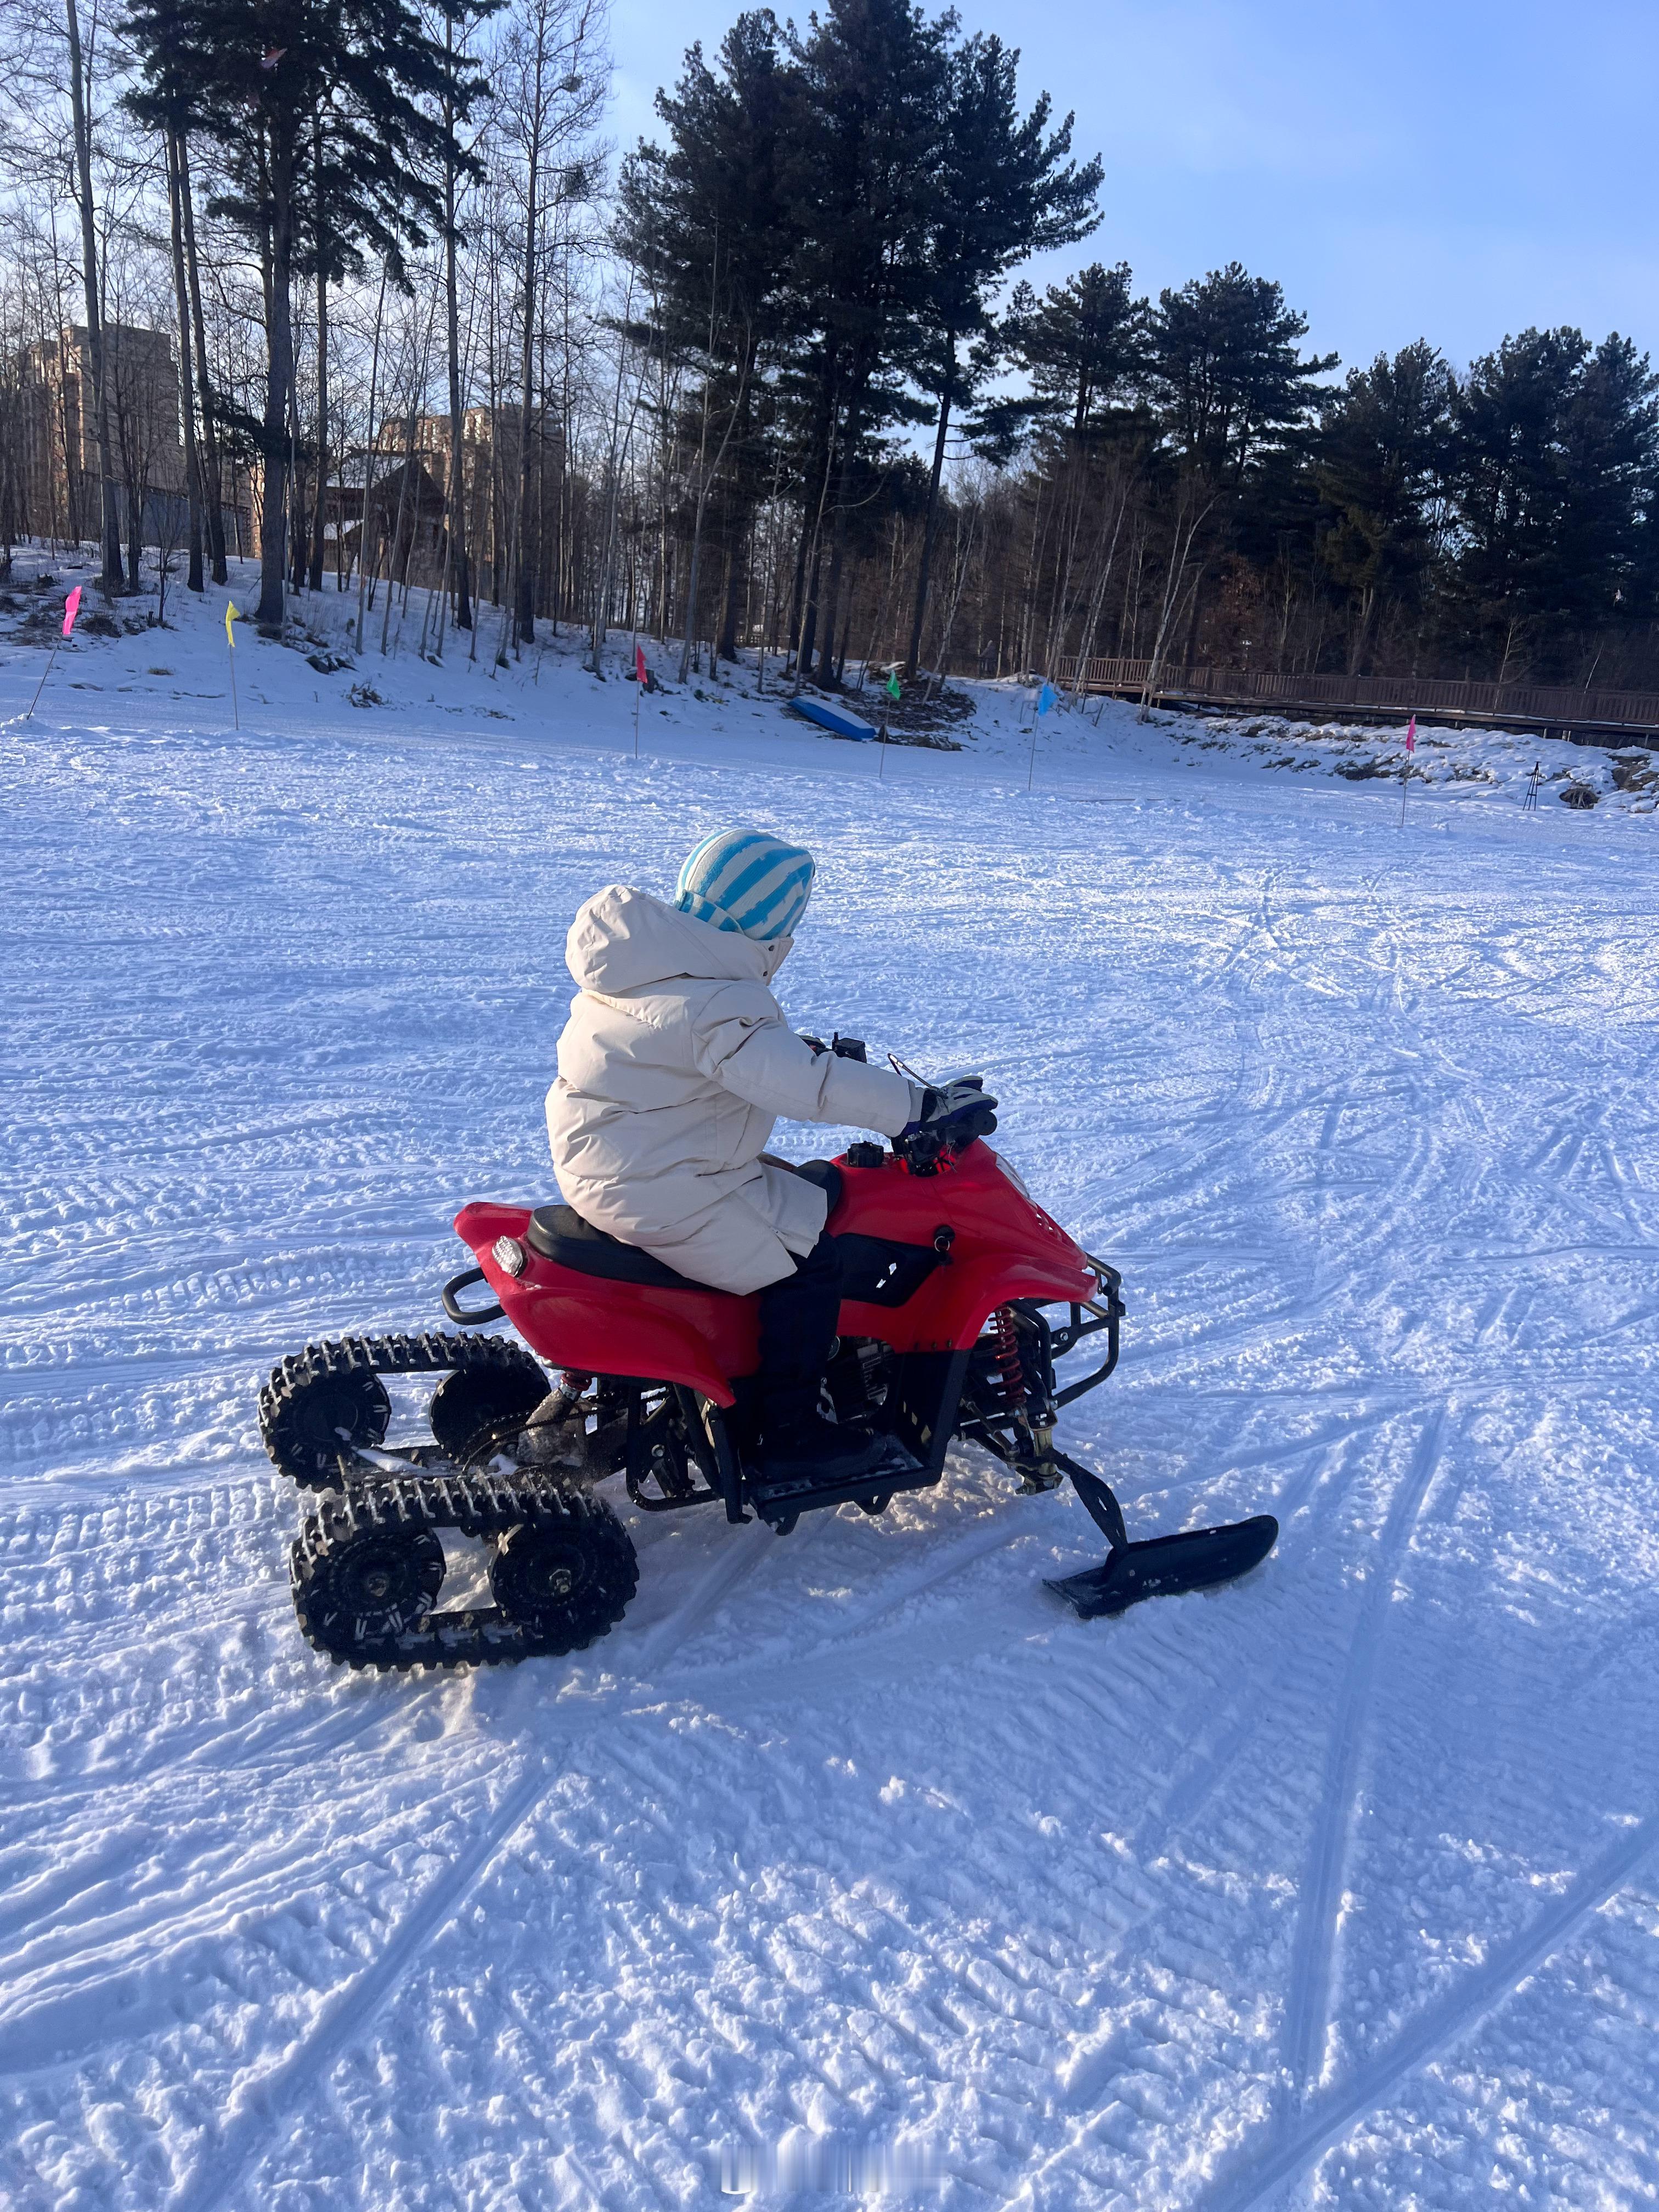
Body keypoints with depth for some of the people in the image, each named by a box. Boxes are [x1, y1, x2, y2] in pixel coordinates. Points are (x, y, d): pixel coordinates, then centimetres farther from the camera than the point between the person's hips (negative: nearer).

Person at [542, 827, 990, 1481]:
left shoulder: (658, 962, 6)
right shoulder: (716, 1005, -26)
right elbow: (806, 1084, -32)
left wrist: (811, 1050, 21)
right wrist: (921, 1105, -27)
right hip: (657, 1191, -11)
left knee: (810, 1193, 22)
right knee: (806, 1263, -8)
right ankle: (791, 1435, 3)